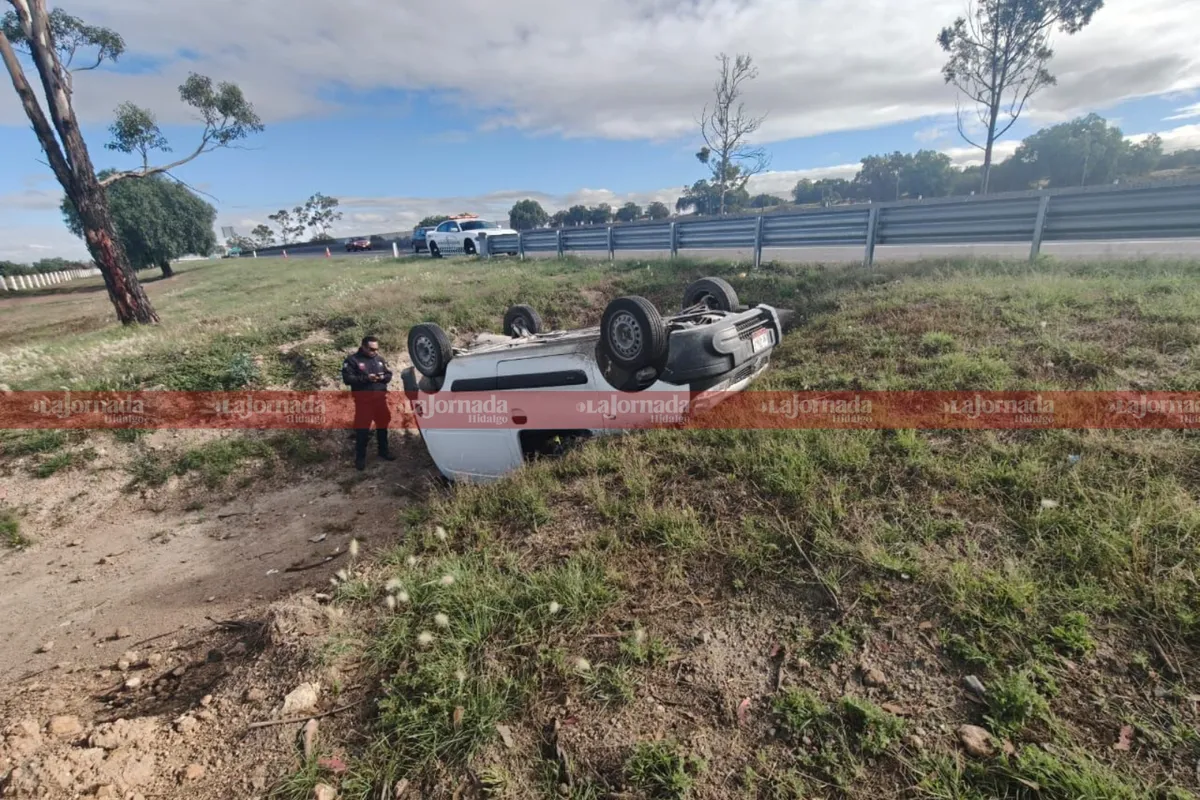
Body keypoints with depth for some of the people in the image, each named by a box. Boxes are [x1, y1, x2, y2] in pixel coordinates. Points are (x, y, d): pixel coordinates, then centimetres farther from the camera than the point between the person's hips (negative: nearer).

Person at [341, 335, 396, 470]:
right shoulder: (352, 360, -8)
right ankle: (360, 458, 6)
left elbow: (389, 375, 13)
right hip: (363, 399, -5)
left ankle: (383, 451, 30)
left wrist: (383, 377, -11)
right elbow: (347, 379, -15)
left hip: (380, 397, 5)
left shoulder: (380, 359, 9)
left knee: (383, 424, 14)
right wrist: (366, 378, -24)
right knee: (362, 427, -3)